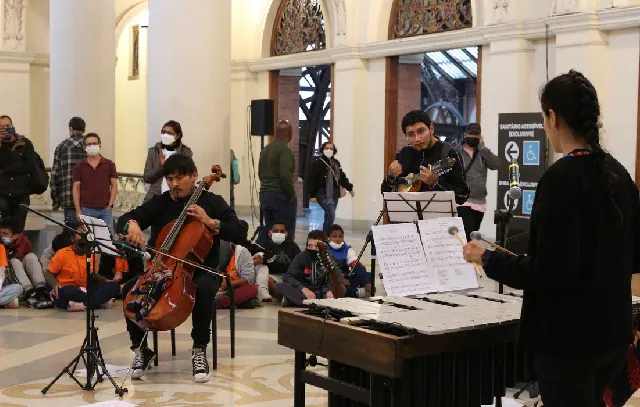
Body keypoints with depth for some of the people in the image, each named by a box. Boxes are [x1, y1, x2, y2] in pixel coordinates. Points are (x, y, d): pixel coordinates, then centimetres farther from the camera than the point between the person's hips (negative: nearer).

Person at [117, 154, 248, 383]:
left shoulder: (212, 202, 1)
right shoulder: (159, 203, 7)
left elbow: (240, 234, -6)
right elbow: (124, 220, 2)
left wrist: (210, 222, -18)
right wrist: (132, 224, -22)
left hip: (200, 271, -3)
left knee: (203, 289, -38)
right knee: (130, 288, -24)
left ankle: (199, 350, -18)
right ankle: (141, 349, -5)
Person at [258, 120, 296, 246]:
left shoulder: (266, 149, 13)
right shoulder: (285, 150, -14)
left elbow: (260, 173, 19)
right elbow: (285, 176, -23)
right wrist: (291, 195, -13)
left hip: (264, 194, 9)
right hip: (281, 196, -9)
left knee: (268, 229, 16)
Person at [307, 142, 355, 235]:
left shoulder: (336, 163, 13)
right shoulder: (318, 163, -9)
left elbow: (342, 177, 21)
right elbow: (312, 180, -13)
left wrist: (350, 188, 17)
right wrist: (312, 195, -16)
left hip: (335, 193, 7)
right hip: (324, 193, -7)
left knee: (329, 216, 12)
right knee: (331, 215, -18)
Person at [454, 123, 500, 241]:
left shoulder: (483, 153, 11)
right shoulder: (456, 152, -2)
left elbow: (496, 164, -6)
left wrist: (481, 147, -7)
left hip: (480, 203, 5)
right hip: (463, 202, -5)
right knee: (468, 237, -17)